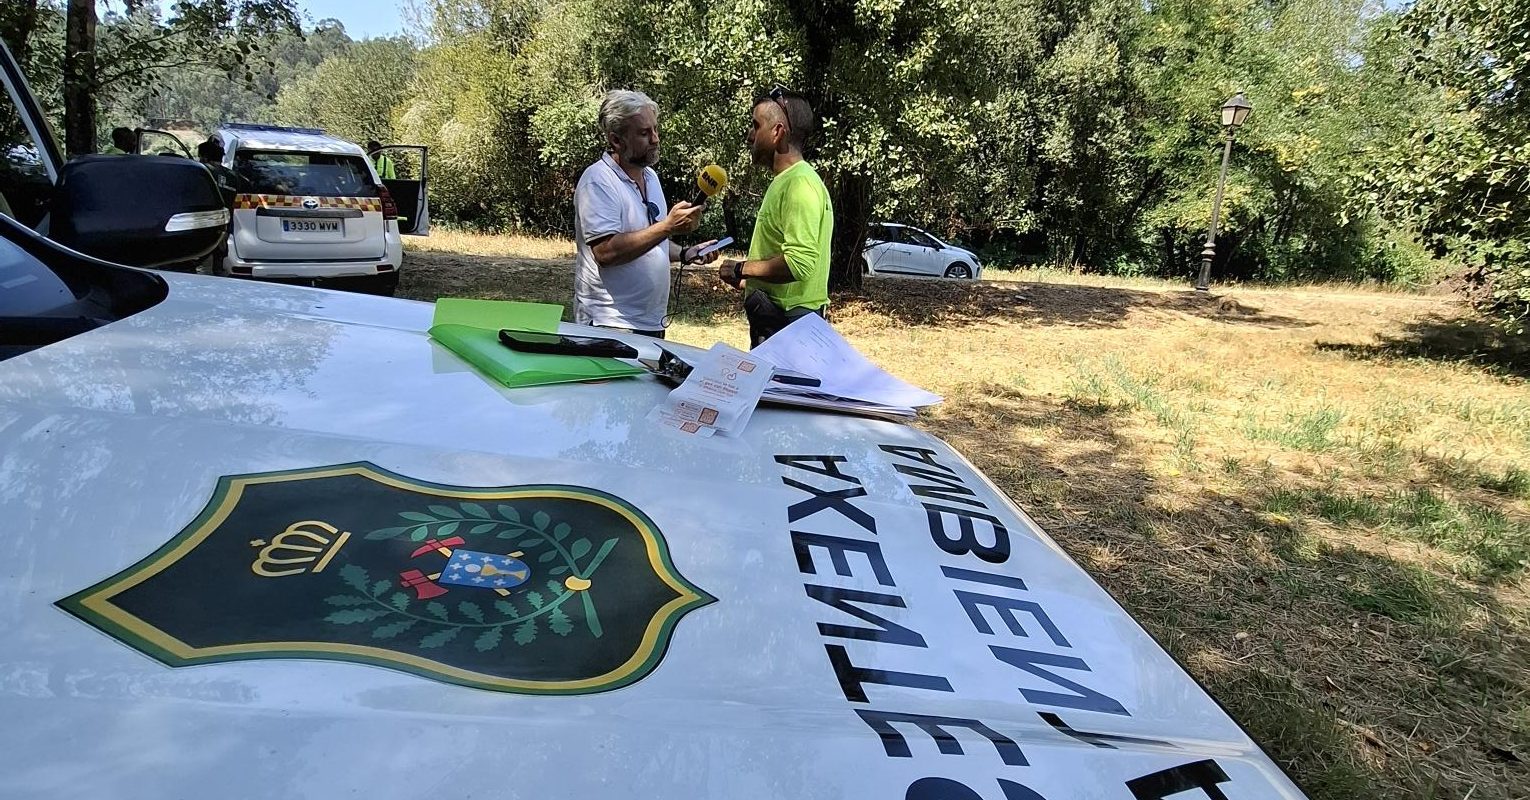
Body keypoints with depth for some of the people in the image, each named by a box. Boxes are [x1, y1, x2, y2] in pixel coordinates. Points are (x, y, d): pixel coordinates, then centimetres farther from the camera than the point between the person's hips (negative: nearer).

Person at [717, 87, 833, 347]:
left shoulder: (800, 183, -17)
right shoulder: (784, 181, 17)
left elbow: (798, 263, -28)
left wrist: (741, 269, -16)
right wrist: (747, 281, 20)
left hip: (788, 324, -10)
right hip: (776, 319, 10)